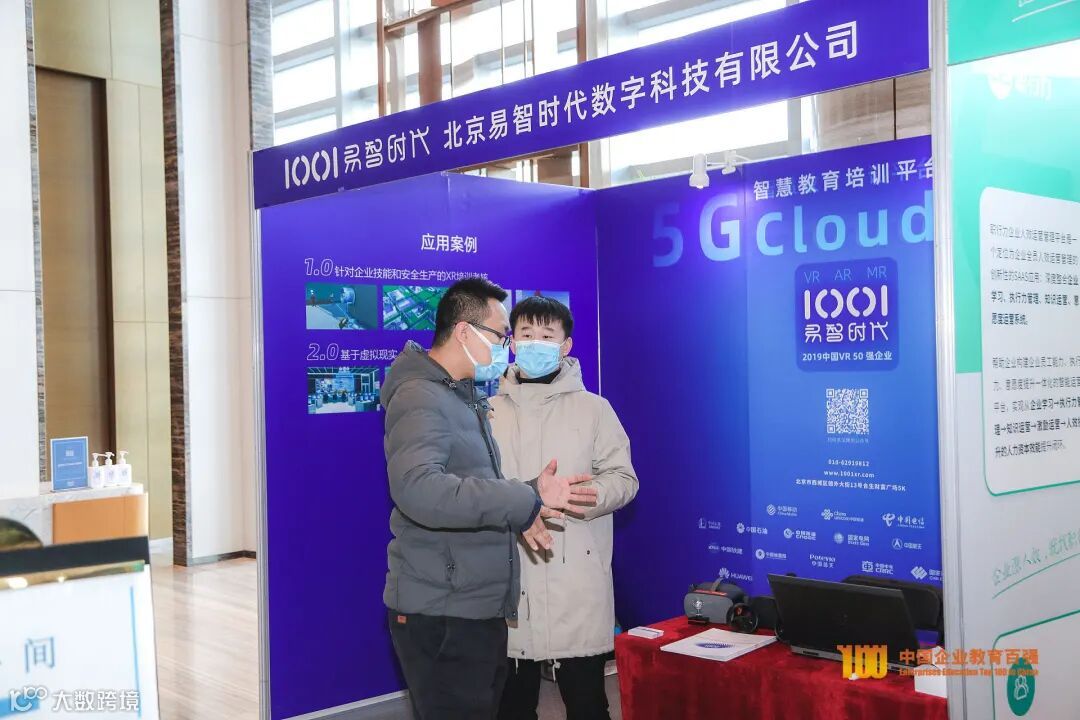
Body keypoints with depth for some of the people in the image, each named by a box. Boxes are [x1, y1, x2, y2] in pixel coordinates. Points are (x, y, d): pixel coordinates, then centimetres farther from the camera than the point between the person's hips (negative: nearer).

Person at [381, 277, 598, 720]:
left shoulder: (464, 398, 18)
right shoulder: (420, 398, -15)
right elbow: (419, 489, -32)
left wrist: (528, 496, 2)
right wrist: (525, 500, -27)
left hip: (479, 610, 10)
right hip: (440, 616, -10)